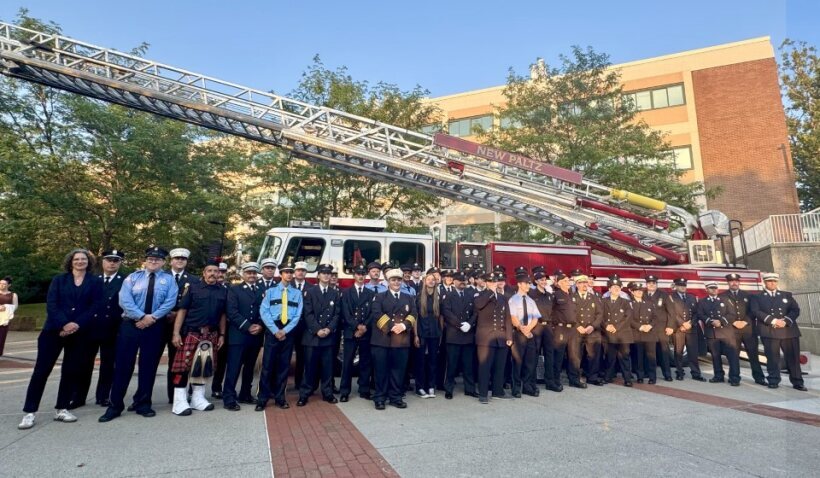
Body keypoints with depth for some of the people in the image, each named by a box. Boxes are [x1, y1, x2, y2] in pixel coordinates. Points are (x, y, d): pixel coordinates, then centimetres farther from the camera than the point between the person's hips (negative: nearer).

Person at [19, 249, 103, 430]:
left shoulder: (96, 282, 5)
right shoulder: (59, 279, 8)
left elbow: (95, 306, -2)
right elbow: (51, 304, -3)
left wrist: (77, 324, -15)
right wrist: (64, 324, -16)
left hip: (80, 332, 0)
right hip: (54, 330, 0)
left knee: (71, 371, 4)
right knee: (41, 369, 0)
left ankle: (62, 409, 15)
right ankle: (29, 412, 9)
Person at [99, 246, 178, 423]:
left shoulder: (169, 279, 5)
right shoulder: (133, 277, 7)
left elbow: (170, 302, -7)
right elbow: (124, 300, -7)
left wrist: (152, 317, -17)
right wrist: (142, 316, -17)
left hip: (155, 327, 0)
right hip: (130, 324, 0)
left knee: (149, 365, 7)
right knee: (123, 364, 2)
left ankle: (143, 404, 20)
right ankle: (115, 405, 14)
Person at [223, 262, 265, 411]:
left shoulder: (264, 290, 10)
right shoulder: (234, 289, 3)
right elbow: (231, 312, -8)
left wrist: (260, 326, -10)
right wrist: (248, 327, -14)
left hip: (257, 335, 4)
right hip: (238, 335, -3)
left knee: (250, 367, 12)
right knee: (233, 368, -3)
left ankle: (245, 395, 23)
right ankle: (229, 399, 5)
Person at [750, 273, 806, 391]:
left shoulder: (787, 295, 17)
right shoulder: (758, 297, 9)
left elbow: (796, 310, 7)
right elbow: (756, 311, -4)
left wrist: (785, 321, -10)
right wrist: (773, 320, -15)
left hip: (789, 330, 2)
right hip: (769, 332, -2)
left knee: (793, 357, 4)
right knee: (772, 358, -3)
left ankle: (797, 382, 14)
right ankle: (774, 381, 5)